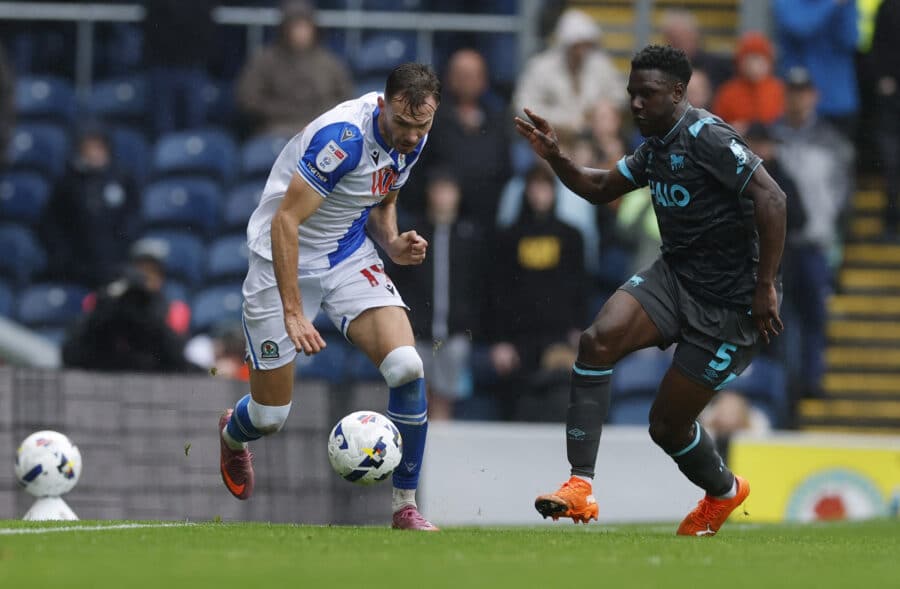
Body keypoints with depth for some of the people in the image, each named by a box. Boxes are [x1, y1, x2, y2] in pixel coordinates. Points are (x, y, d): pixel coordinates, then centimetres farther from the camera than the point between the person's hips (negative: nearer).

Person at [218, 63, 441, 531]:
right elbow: (285, 221, -30)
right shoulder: (344, 137, -30)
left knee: (407, 367, -18)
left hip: (350, 257, 6)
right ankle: (231, 436, 44)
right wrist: (293, 312, -34)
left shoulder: (412, 140, -5)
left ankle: (405, 506, -7)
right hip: (284, 262, -6)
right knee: (271, 415, 3)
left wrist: (392, 244, -6)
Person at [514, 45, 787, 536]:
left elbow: (771, 199, -24)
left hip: (728, 303, -8)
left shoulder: (705, 137, -18)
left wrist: (765, 286, -25)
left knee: (667, 425, 0)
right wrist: (555, 159, 4)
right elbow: (601, 189, 23)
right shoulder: (655, 147, 10)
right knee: (598, 339, -19)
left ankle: (723, 492, 34)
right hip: (674, 275, 8)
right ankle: (580, 487, -19)